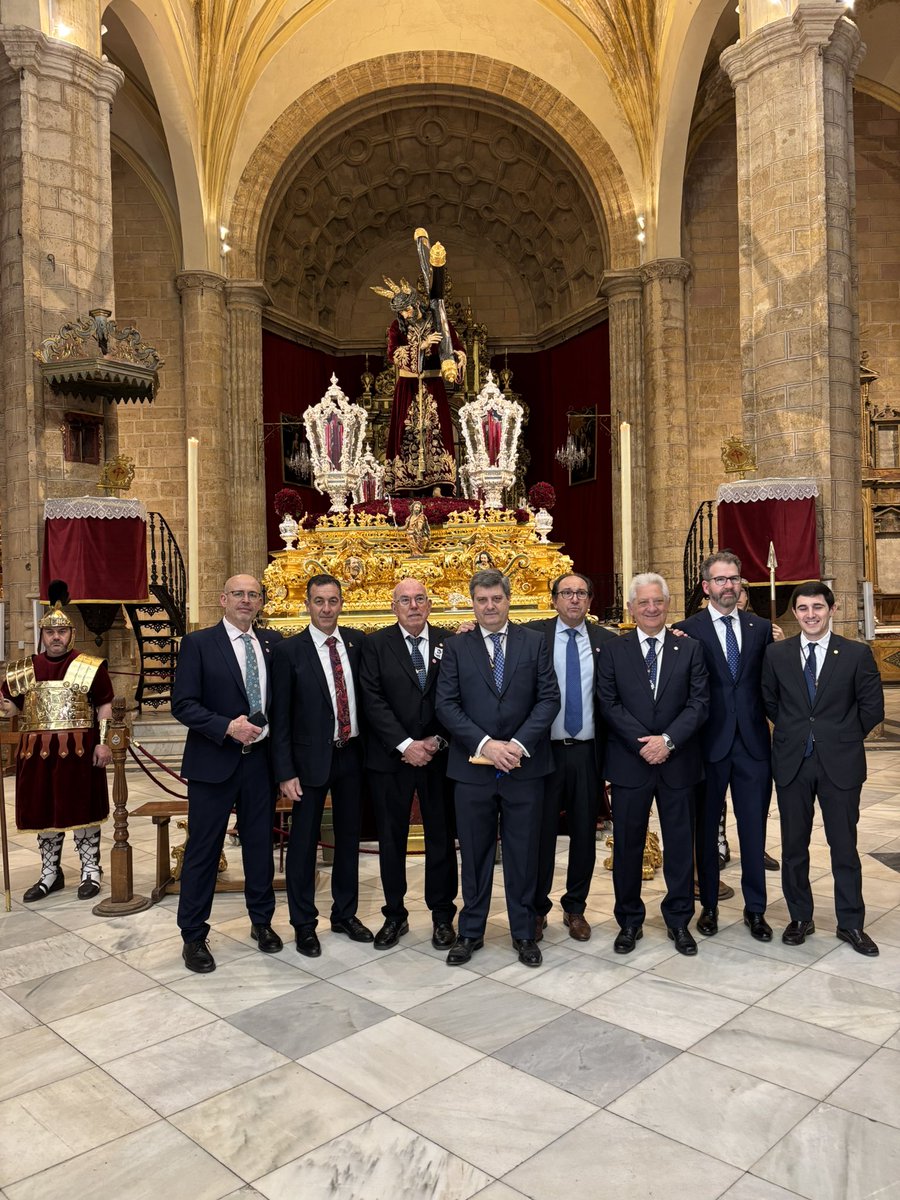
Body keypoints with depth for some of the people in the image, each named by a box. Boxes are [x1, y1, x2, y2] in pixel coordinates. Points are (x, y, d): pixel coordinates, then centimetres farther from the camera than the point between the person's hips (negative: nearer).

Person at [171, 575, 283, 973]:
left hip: (261, 759, 4)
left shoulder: (272, 642, 7)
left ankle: (262, 921, 32)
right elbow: (183, 704, -10)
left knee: (260, 843, 14)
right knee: (203, 849, 5)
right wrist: (227, 727, -20)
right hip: (214, 760, -3)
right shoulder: (198, 643, -5)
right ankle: (193, 936, 20)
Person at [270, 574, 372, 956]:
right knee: (304, 842, 7)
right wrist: (286, 772, -11)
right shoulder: (289, 651, -8)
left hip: (352, 753, 4)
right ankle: (304, 924, 24)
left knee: (349, 837, 15)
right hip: (311, 758, -4)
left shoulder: (357, 642, 2)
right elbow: (280, 717, -8)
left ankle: (345, 914, 33)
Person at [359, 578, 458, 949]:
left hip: (438, 755, 1)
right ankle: (394, 915, 24)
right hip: (390, 757, 0)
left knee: (441, 838, 9)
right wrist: (406, 745, -15)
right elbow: (373, 700, -8)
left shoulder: (449, 643, 2)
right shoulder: (376, 644, -1)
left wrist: (436, 741, -11)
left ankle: (442, 915, 24)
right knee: (391, 839, 9)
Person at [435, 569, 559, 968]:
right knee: (474, 854, 11)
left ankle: (524, 933, 26)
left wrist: (519, 744, -14)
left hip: (524, 766, 0)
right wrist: (486, 743, -15)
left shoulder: (534, 642, 3)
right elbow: (446, 705, -4)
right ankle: (471, 932, 27)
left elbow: (549, 698, -3)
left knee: (523, 853, 10)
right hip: (473, 766, 0)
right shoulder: (456, 647, 2)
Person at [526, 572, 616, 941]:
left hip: (587, 752, 2)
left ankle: (575, 908, 30)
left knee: (584, 834, 12)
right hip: (544, 750, -2)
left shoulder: (606, 640, 5)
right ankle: (537, 909, 25)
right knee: (541, 833, 8)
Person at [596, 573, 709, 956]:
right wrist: (643, 743, -14)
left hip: (678, 762, 1)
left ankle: (679, 920, 26)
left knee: (680, 843, 10)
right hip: (629, 762, 0)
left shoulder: (690, 649, 4)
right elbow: (609, 704, -4)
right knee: (627, 845, 8)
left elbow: (699, 703, -3)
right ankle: (629, 921, 23)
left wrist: (668, 739, -16)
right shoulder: (612, 651, 2)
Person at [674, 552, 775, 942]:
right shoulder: (687, 631, -4)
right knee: (707, 828, 11)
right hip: (709, 744, -2)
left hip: (753, 742, 3)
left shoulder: (761, 628, 7)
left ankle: (755, 909, 25)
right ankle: (709, 905, 27)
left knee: (754, 828, 9)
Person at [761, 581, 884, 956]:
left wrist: (844, 738, 4)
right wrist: (793, 733, 7)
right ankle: (800, 918, 25)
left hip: (840, 763, -1)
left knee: (844, 845, 8)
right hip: (792, 762, 2)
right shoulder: (776, 654, 2)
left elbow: (872, 707, 2)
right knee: (793, 845, 10)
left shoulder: (857, 654, -3)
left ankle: (851, 923, 23)